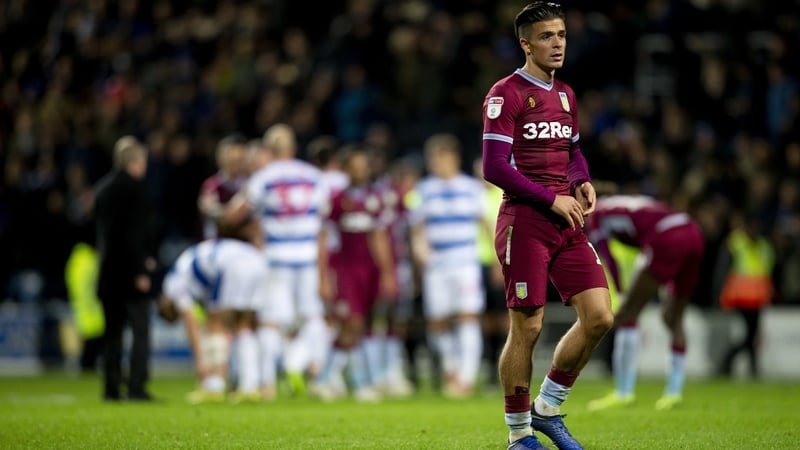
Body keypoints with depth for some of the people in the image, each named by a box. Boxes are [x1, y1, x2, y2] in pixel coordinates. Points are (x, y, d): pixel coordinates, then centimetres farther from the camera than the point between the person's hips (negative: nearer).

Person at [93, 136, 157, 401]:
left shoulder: (102, 187, 11)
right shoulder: (134, 186, -11)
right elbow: (137, 230, -15)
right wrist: (141, 270, -14)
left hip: (108, 269, 7)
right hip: (129, 267, -7)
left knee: (113, 330, 10)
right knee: (140, 329, -4)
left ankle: (111, 388, 9)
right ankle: (136, 387, -10)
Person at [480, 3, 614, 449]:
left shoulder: (565, 94, 16)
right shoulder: (506, 94, -8)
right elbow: (494, 167, -14)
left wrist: (583, 183, 6)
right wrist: (552, 199, -14)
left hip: (566, 223, 7)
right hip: (525, 223, -7)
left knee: (599, 316, -3)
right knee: (527, 328, -4)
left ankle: (548, 408, 14)